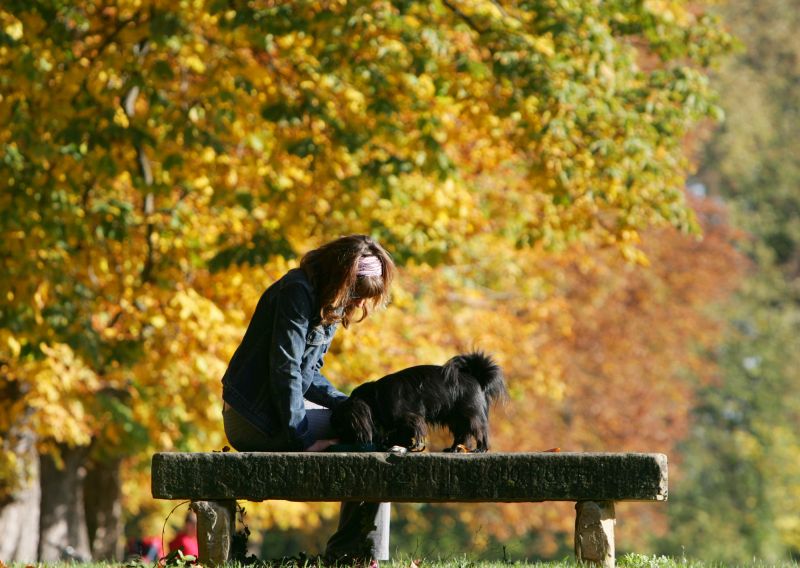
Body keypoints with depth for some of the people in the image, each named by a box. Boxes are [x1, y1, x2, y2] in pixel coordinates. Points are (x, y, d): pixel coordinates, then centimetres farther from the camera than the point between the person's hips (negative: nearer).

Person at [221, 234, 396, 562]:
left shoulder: (327, 303, 14)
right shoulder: (298, 292, -16)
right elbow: (286, 368, -20)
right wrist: (302, 439, -21)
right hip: (258, 418, -10)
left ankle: (344, 553, 12)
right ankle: (366, 554, -4)